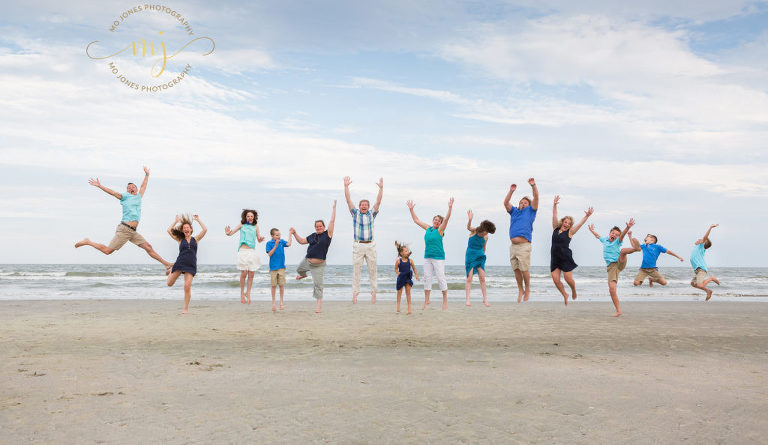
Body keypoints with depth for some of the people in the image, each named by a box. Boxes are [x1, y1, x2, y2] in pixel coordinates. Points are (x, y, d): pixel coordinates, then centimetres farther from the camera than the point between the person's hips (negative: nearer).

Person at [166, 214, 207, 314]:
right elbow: (169, 231, 7)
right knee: (169, 283, 5)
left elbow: (205, 230, 3)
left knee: (187, 286, -11)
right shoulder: (180, 240, 12)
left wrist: (198, 220, 11)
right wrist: (176, 221, 13)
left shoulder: (195, 239, 12)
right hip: (180, 263, 1)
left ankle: (186, 308, 2)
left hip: (191, 266, -1)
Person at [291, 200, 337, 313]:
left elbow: (332, 221, -8)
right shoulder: (313, 236, 7)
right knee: (299, 270, 33)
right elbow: (301, 241, 18)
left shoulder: (327, 234, -5)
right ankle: (303, 275, 72)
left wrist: (334, 208, -6)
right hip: (307, 261, 6)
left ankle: (319, 307, -6)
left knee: (318, 285, -9)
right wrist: (294, 233, 8)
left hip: (318, 265, -6)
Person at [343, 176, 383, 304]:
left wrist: (381, 188, -10)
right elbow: (348, 200, -1)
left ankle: (374, 291, 10)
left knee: (372, 270, 3)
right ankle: (355, 293, 2)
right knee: (356, 270, -1)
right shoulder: (355, 214, 8)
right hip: (358, 246, -1)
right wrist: (346, 186, -11)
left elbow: (378, 202, 1)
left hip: (370, 245, 1)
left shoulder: (372, 214, 10)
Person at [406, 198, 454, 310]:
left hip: (438, 257, -5)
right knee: (427, 278, 6)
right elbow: (416, 220, 18)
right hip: (427, 257, 5)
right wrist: (411, 209, 15)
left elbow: (446, 219, -15)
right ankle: (426, 300, 12)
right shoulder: (427, 228, 11)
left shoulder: (440, 230, -3)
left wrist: (450, 207, -26)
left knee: (441, 278, -4)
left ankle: (445, 300, 4)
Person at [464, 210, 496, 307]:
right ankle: (468, 299, -4)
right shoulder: (474, 230, -9)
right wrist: (470, 220, -52)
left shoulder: (485, 237, 2)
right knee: (469, 278, -7)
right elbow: (468, 227, -32)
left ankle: (485, 299, 9)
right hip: (470, 256, -3)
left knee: (482, 278, 0)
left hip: (480, 257, 3)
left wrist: (483, 257, 22)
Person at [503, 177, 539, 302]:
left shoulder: (530, 211, 13)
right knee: (516, 269, 5)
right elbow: (506, 203, 12)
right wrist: (511, 191, 3)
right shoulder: (514, 211, 23)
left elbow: (536, 198, 2)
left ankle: (527, 290, 8)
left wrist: (533, 186, -8)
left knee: (524, 270, -5)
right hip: (513, 245, 4)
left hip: (524, 246, -4)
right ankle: (520, 290, 16)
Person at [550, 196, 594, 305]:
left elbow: (580, 223, -8)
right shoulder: (556, 229, 8)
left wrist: (587, 216, -20)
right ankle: (565, 295, 21)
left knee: (568, 279, -5)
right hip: (555, 258, 3)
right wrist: (555, 205, -2)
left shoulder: (570, 232, 0)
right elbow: (554, 216, 5)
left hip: (566, 258, -3)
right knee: (556, 280, -3)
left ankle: (573, 290, 29)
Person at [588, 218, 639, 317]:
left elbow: (622, 234, -18)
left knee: (623, 251, -33)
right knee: (612, 288, -10)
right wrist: (592, 230, 55)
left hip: (620, 263, -3)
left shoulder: (617, 241, 3)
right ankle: (618, 310, -6)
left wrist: (628, 227, -38)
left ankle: (636, 248, -66)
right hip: (611, 267, 3)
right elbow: (598, 236, 40)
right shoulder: (605, 240, 17)